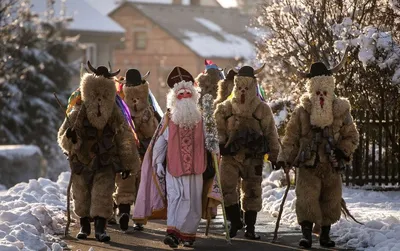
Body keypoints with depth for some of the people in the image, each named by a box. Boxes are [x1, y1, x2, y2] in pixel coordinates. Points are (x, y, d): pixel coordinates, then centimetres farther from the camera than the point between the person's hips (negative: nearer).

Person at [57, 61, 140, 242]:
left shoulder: (115, 115, -4)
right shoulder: (78, 113, -7)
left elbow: (124, 140, 5)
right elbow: (63, 138, -5)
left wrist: (126, 164, 8)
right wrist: (69, 136, -30)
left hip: (106, 164, -1)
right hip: (82, 162, 1)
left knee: (103, 195, -12)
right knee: (81, 196, 9)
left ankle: (100, 228, -9)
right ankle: (84, 226, 25)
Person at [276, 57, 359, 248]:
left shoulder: (341, 111, 1)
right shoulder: (302, 111, -3)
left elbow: (351, 136, 7)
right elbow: (291, 137, 0)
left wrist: (344, 151, -10)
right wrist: (284, 158, -7)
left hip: (332, 166, 2)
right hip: (308, 165, -2)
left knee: (331, 202, 9)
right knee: (306, 199, -16)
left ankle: (325, 234, 23)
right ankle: (306, 234, -15)